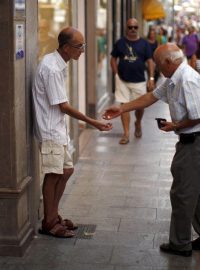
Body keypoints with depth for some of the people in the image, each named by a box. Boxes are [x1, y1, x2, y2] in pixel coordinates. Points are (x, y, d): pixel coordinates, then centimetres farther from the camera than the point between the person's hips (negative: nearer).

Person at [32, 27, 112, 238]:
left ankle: (53, 216, 26)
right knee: (53, 174, -2)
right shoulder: (52, 69, -23)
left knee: (66, 171, 14)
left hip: (58, 127, 10)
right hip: (50, 129, -10)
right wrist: (92, 122, -16)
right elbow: (62, 106, -20)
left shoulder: (57, 63, 7)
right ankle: (49, 223, 11)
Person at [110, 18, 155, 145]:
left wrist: (151, 78, -7)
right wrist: (116, 74, 0)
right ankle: (126, 134, 5)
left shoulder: (144, 43, 1)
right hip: (123, 81, 0)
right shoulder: (120, 42, 3)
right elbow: (113, 58, 10)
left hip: (139, 81, 0)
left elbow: (150, 61, 0)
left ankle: (138, 124, 37)